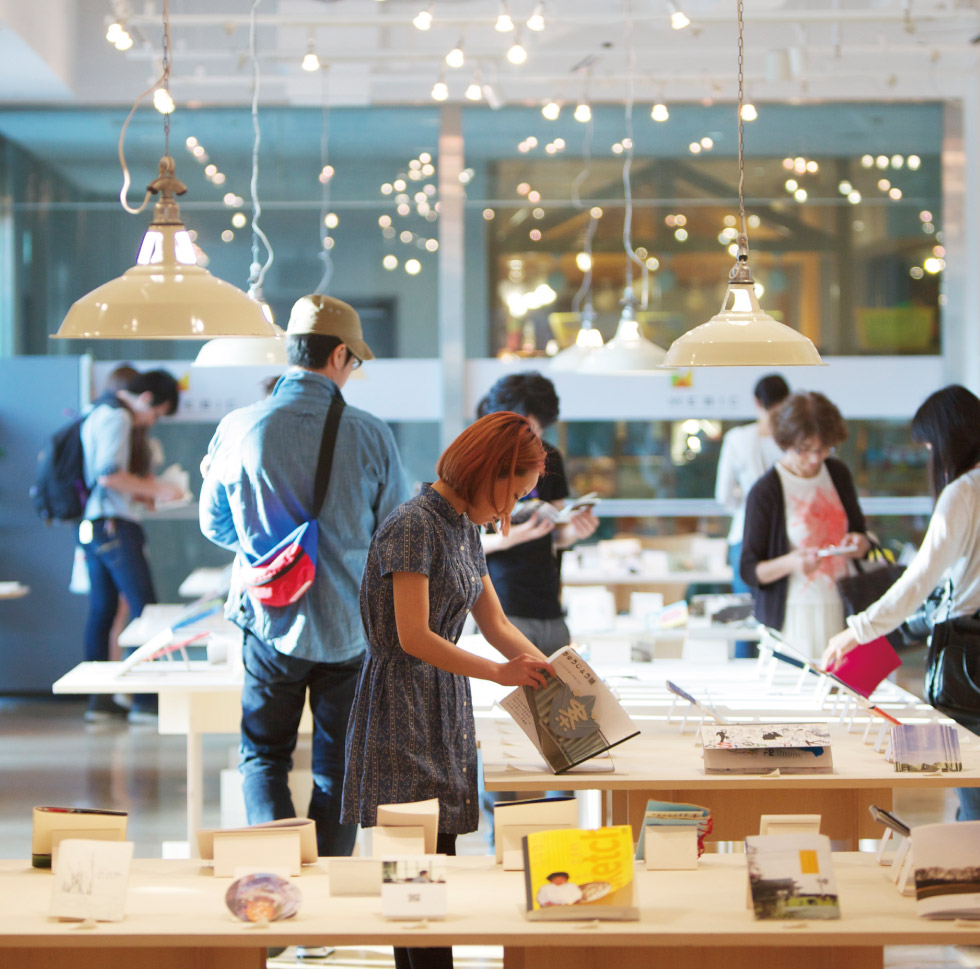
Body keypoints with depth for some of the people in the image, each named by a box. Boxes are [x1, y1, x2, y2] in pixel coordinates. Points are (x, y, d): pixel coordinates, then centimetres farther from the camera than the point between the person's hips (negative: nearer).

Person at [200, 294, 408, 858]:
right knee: (338, 768, 13)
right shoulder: (370, 435, -11)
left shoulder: (238, 430, -8)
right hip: (351, 628, 0)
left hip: (271, 622, 0)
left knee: (263, 757, 13)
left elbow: (214, 525, 6)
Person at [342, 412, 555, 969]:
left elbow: (496, 624, 18)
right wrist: (500, 673, -17)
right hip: (404, 708, -9)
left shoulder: (466, 527, 13)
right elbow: (414, 638, -20)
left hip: (444, 708, 9)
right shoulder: (414, 526, -15)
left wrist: (554, 672, 7)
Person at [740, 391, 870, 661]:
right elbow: (749, 571, -8)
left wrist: (860, 543, -1)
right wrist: (790, 563, -26)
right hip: (793, 615, -5)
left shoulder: (838, 474, 8)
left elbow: (858, 528, 23)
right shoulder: (764, 492, -10)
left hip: (842, 608, 5)